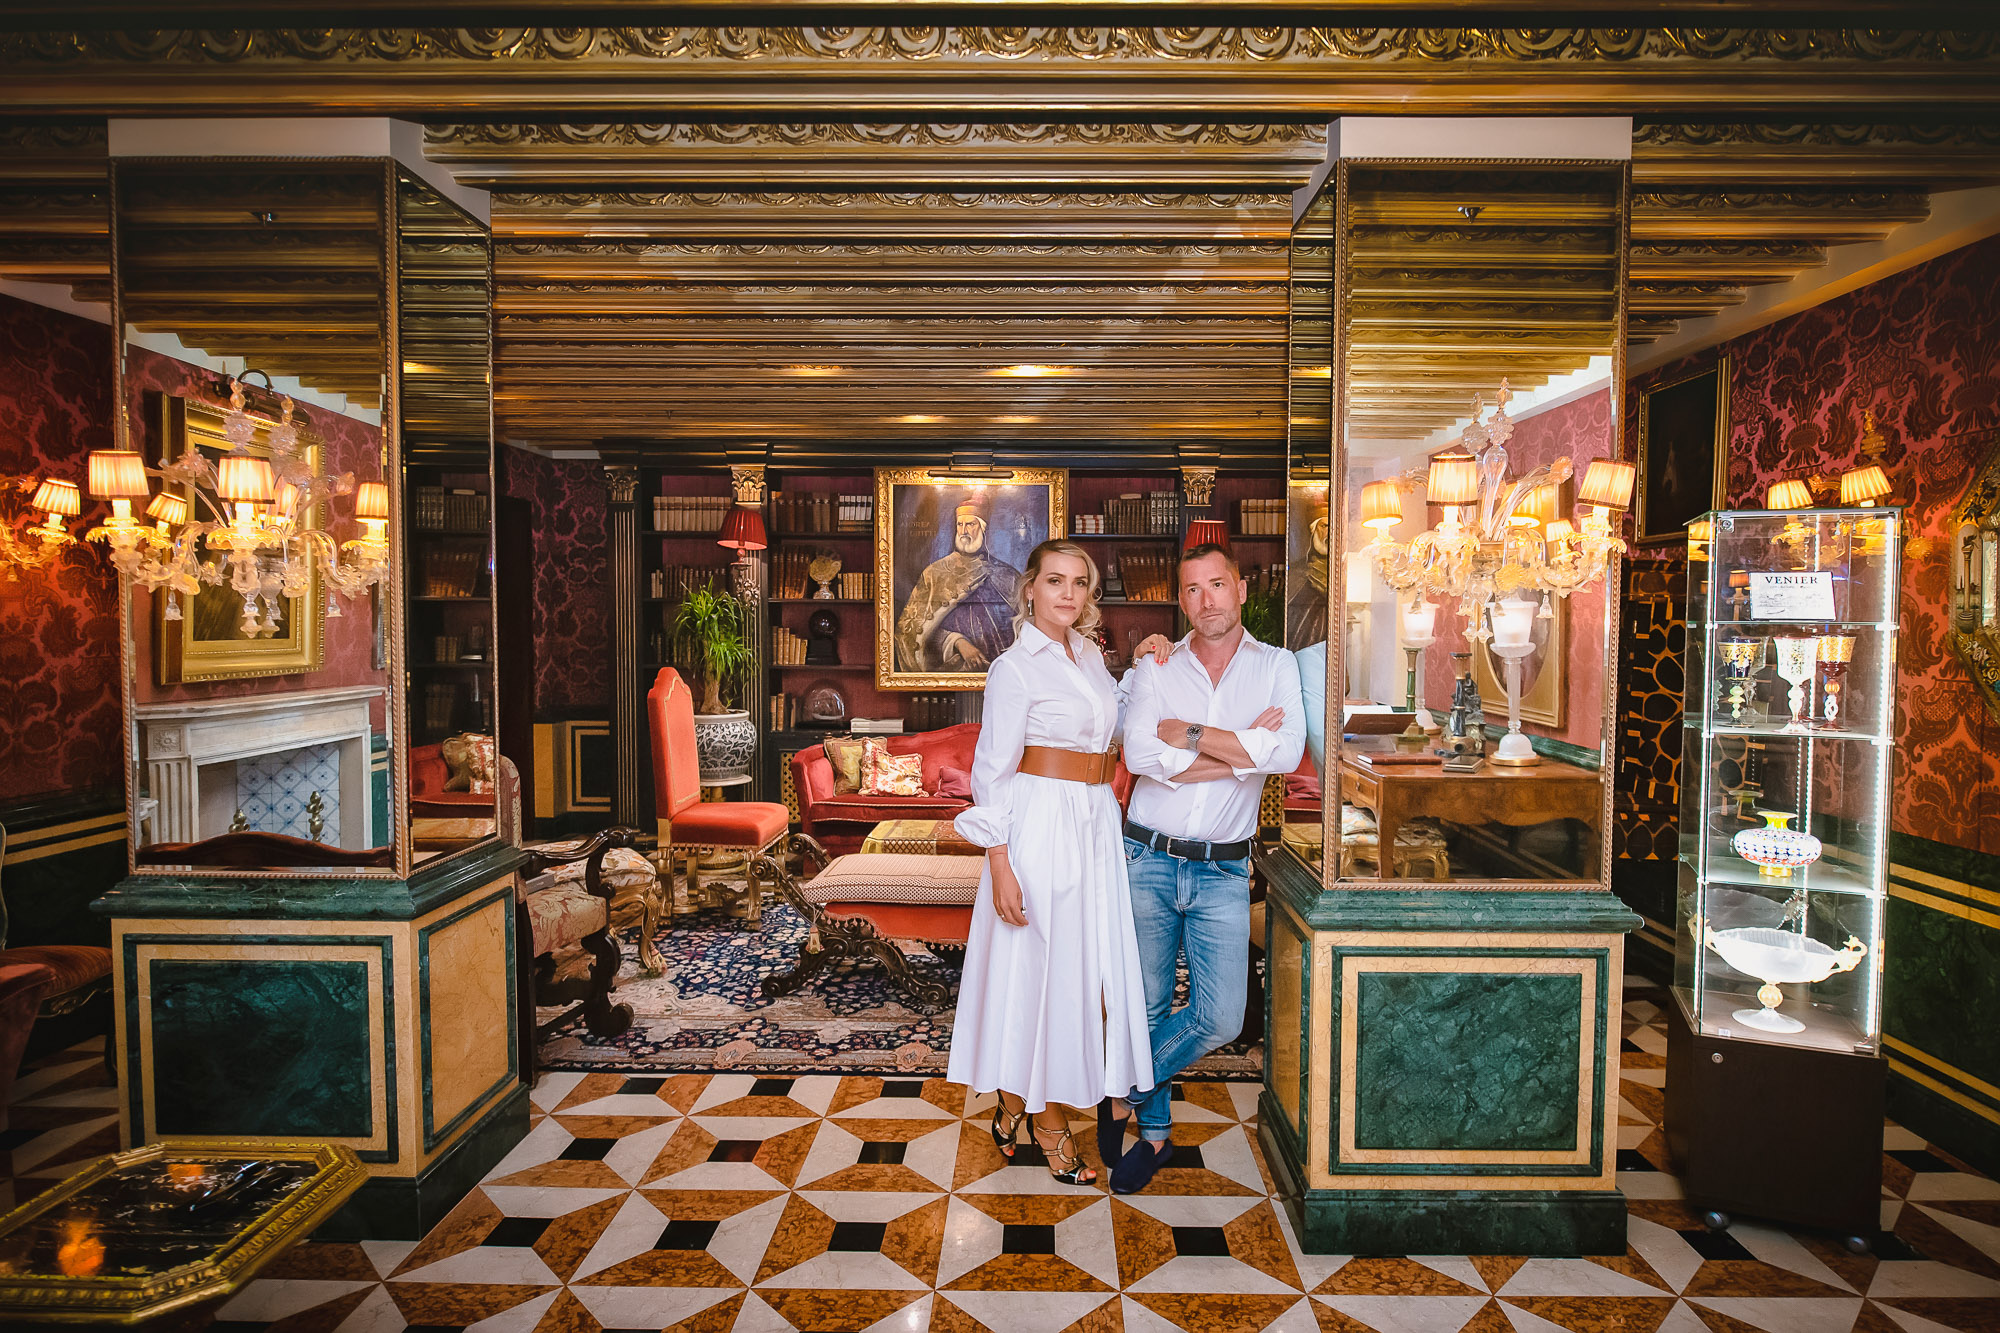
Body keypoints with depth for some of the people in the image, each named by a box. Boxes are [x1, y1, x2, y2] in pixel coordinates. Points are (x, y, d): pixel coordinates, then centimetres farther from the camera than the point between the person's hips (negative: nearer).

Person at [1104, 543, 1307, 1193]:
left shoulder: (1276, 667, 4)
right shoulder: (1154, 668, 2)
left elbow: (1286, 753, -14)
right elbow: (1140, 756, -15)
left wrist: (1187, 734, -12)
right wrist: (1242, 750, -13)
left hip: (1223, 872, 0)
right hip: (1149, 861, 0)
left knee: (1219, 1018, -5)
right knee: (1147, 1005, 9)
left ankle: (1127, 1095, 20)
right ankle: (1154, 1132, 31)